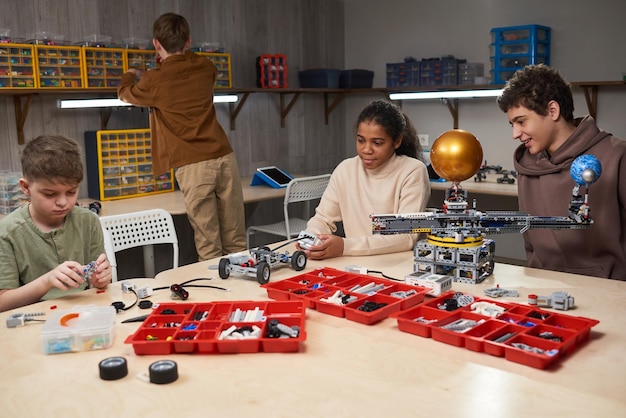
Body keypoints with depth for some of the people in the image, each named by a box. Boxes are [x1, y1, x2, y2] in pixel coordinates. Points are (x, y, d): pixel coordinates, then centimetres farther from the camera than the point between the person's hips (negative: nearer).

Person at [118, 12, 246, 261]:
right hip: (224, 157, 4)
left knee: (208, 247, -1)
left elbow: (125, 93, 21)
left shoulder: (155, 81, -2)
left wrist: (130, 76, 42)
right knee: (236, 243, 8)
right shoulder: (205, 67, 8)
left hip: (193, 166, -4)